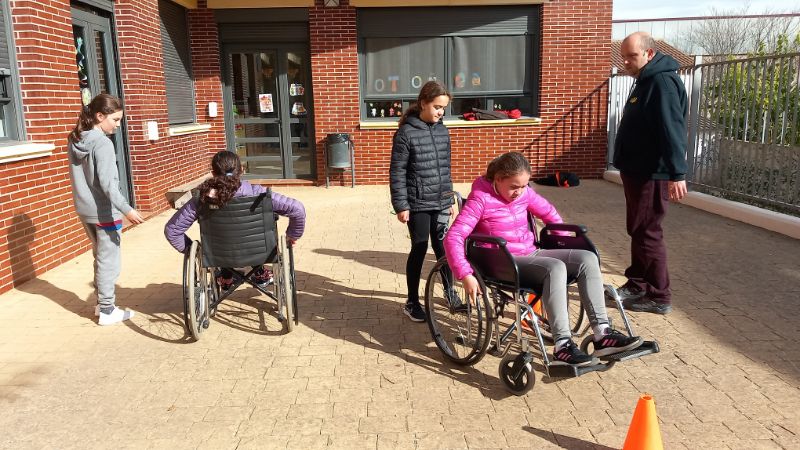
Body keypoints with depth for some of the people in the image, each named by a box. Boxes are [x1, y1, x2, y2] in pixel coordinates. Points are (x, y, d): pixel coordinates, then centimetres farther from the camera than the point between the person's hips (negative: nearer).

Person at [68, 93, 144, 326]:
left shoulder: (75, 140, 7)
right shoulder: (103, 144, -19)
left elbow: (81, 177, 13)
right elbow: (107, 183, -26)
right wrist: (126, 209, -30)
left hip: (84, 210, 8)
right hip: (104, 212, -8)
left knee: (100, 257, 20)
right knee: (109, 261, 2)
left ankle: (102, 302, 30)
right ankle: (107, 311, 10)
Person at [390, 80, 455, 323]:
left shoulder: (443, 131, 9)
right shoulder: (406, 133, -9)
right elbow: (397, 172, -10)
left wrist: (450, 199, 17)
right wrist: (401, 205, -13)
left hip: (440, 203, 5)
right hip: (418, 204, -5)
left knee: (443, 248, 12)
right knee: (419, 250, 1)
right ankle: (412, 302, 15)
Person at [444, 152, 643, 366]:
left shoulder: (524, 193, 6)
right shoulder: (481, 199, -12)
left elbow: (550, 214, 23)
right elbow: (453, 238, -20)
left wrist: (566, 248, 17)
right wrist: (466, 275, -29)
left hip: (531, 254, 7)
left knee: (588, 258, -11)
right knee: (555, 268, -33)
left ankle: (602, 334, -14)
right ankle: (562, 347, -33)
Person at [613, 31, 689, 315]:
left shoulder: (662, 82, -16)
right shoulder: (646, 81, 16)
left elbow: (673, 130, -25)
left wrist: (677, 173, -30)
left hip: (652, 174, -10)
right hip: (637, 171, 10)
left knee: (647, 233, -5)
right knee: (637, 230, 16)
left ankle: (659, 297, 5)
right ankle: (637, 285, 27)